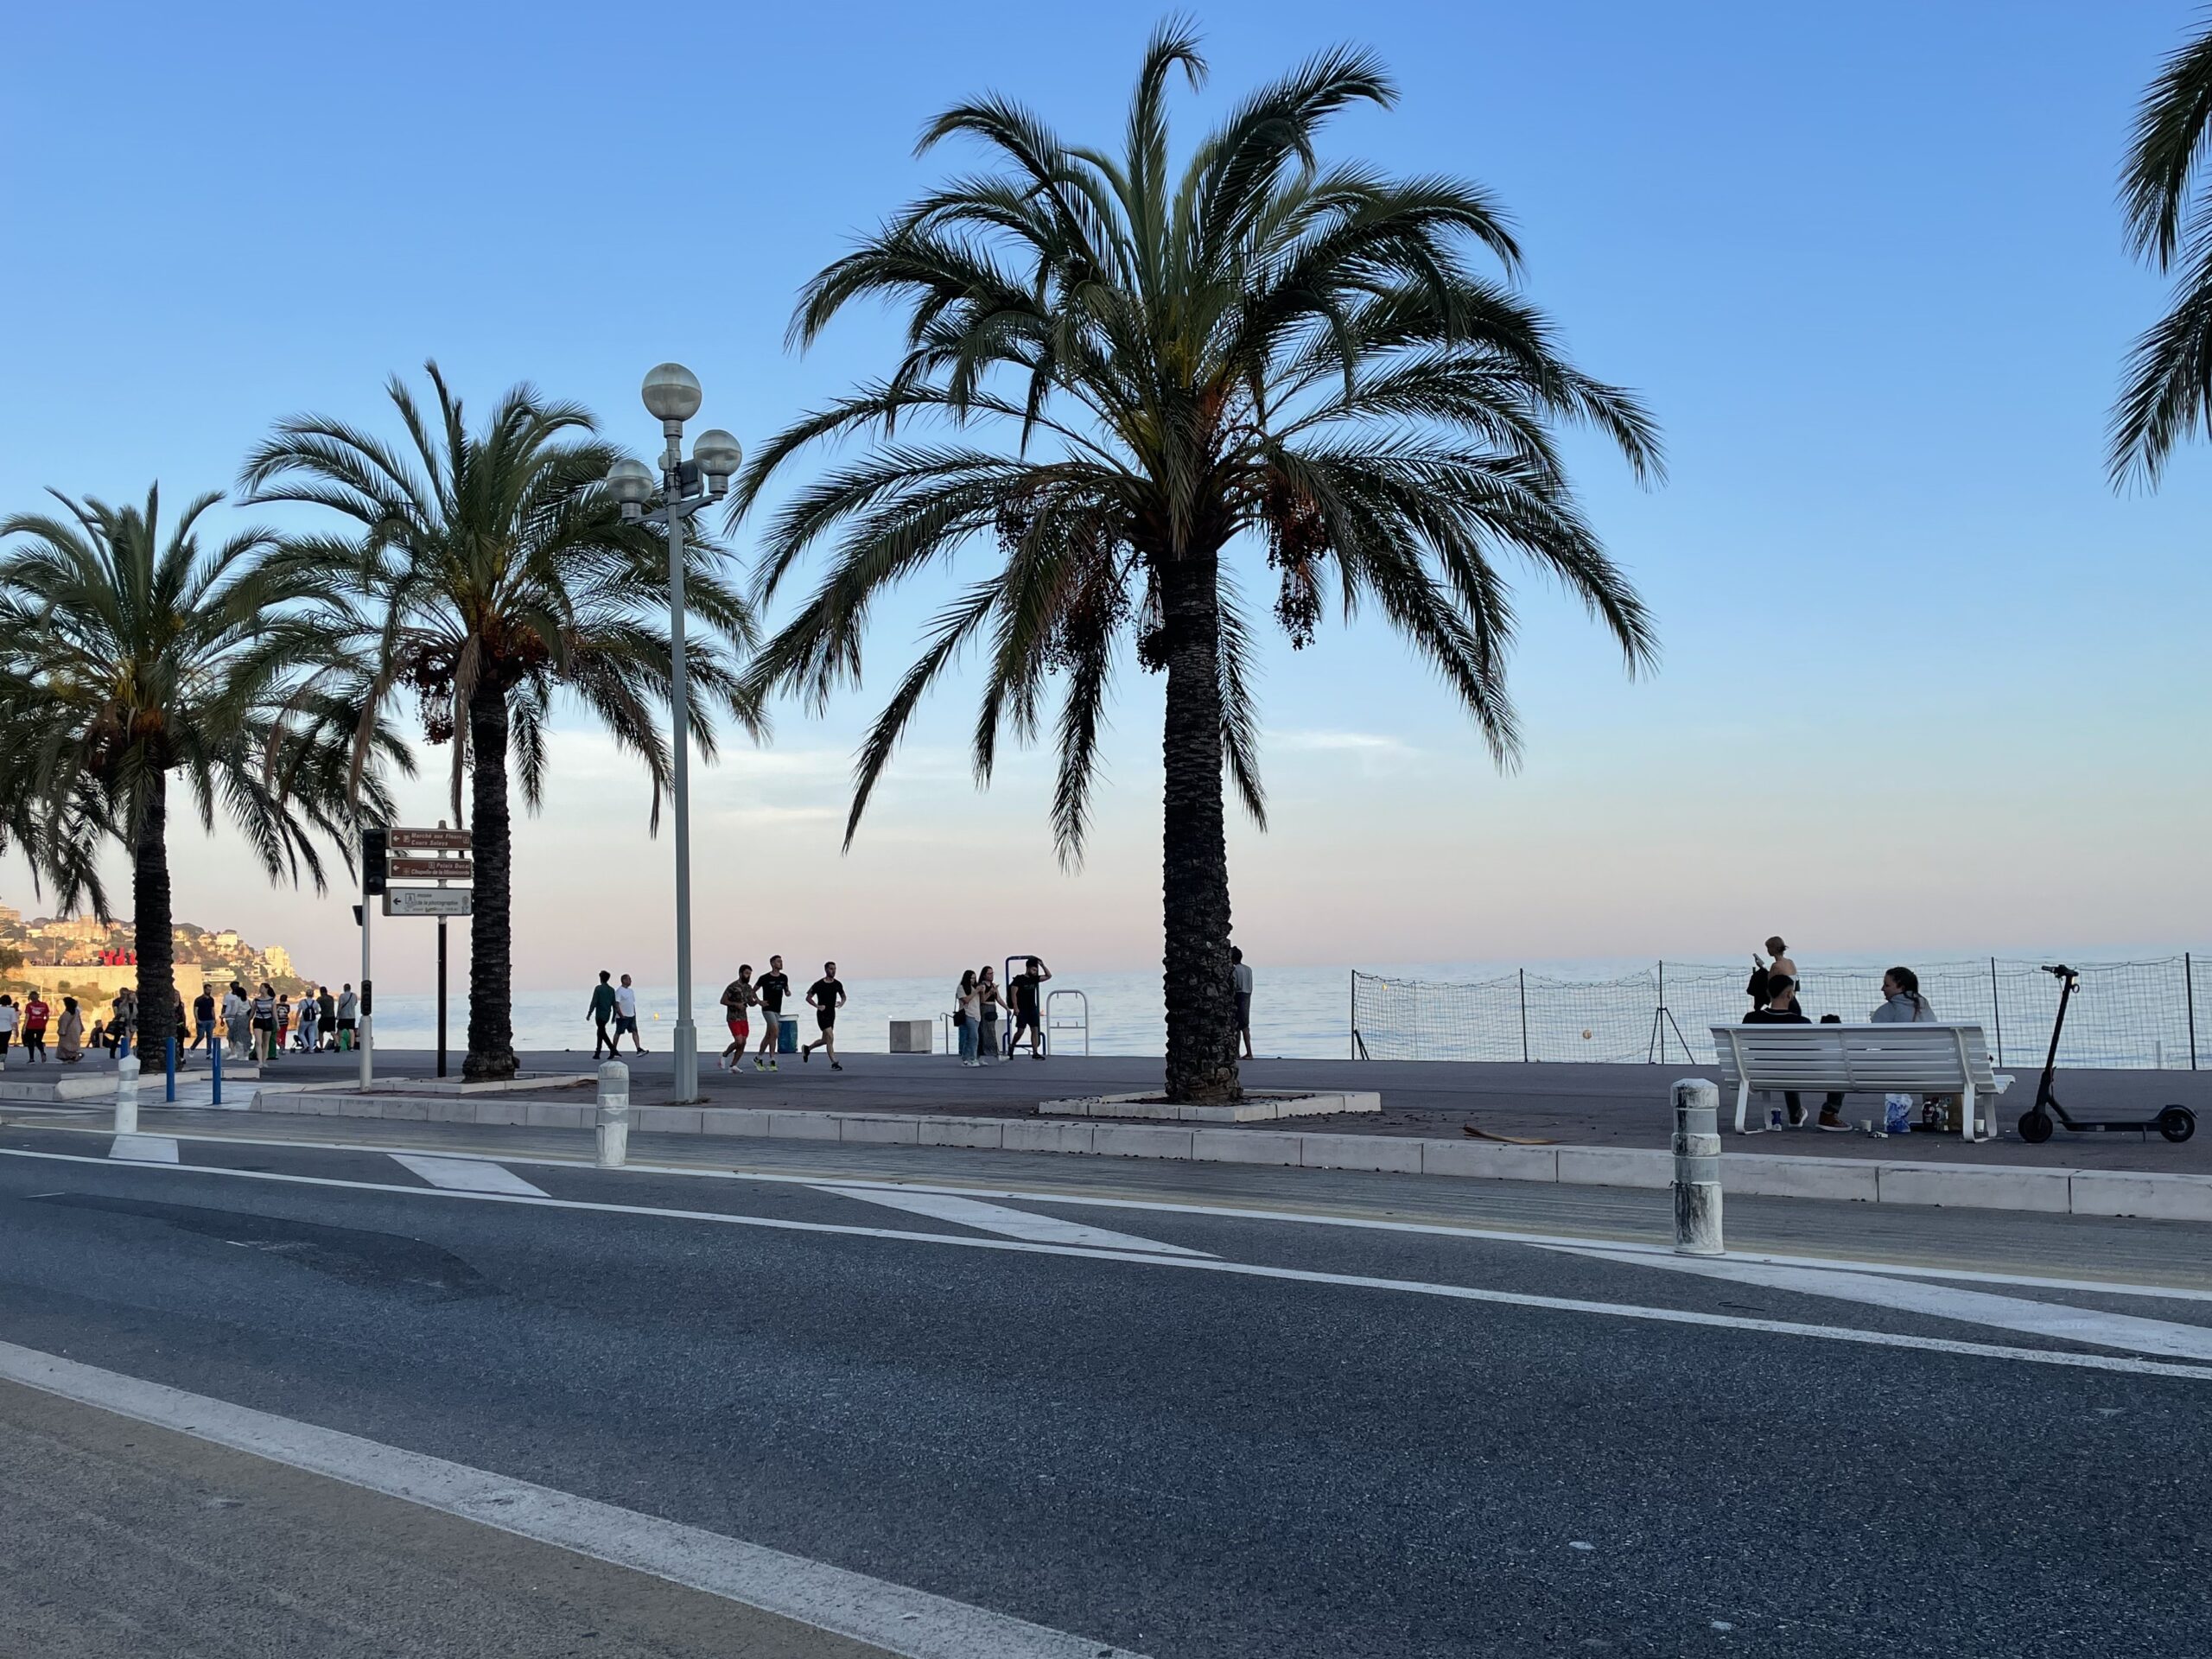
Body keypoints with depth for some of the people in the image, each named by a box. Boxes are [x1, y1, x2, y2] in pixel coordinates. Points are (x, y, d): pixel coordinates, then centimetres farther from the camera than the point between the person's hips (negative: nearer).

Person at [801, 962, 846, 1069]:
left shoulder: (838, 984, 3)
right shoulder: (819, 984, -10)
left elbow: (843, 996, 17)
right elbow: (808, 997, -3)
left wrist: (841, 1003, -6)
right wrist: (817, 1006, -18)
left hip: (832, 1014, 6)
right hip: (822, 1014, -6)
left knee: (825, 1040, 16)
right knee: (830, 1038, -16)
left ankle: (807, 1049, 42)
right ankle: (834, 1063, -14)